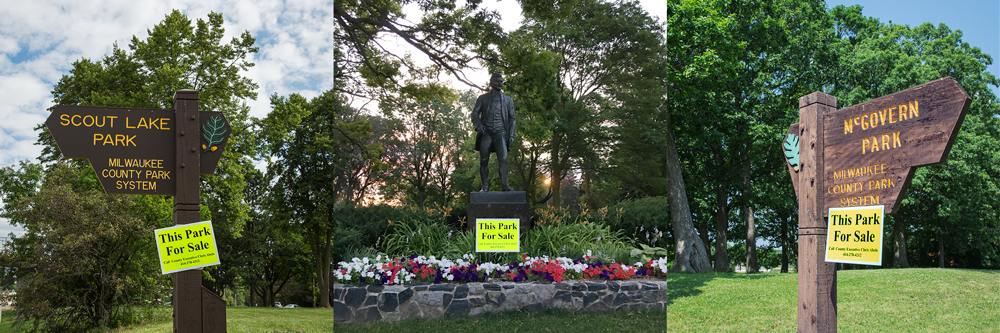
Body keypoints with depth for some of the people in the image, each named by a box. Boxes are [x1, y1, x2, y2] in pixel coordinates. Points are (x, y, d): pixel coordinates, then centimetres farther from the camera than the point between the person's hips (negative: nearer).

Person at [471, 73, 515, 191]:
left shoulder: (508, 100, 17)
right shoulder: (482, 98, 14)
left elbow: (511, 118, 15)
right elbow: (475, 114, 5)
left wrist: (511, 135, 2)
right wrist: (478, 125, -15)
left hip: (500, 132, 0)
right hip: (486, 132, 0)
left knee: (503, 158, -16)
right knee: (484, 160, -4)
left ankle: (504, 184, -19)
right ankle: (485, 186, 0)